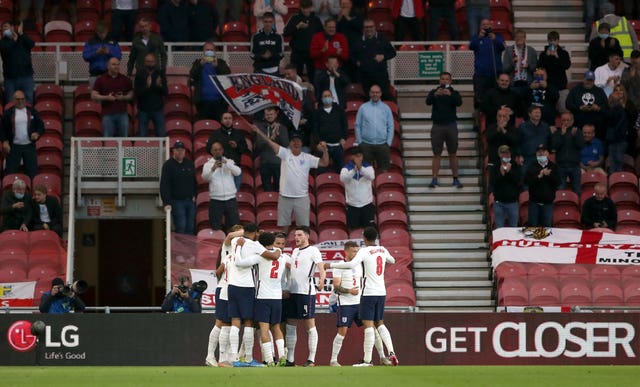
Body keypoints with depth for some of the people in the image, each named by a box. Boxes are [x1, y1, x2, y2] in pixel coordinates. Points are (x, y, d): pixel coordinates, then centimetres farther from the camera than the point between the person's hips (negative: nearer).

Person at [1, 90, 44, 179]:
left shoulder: (32, 111, 8)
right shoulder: (8, 113, 3)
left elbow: (41, 125, 10)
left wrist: (37, 134, -10)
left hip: (29, 146, 1)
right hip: (13, 147, -1)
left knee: (32, 172, 2)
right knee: (11, 172, 0)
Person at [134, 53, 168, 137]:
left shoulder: (160, 74, 3)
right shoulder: (139, 74, -1)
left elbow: (166, 92, 1)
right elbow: (136, 92, -10)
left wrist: (160, 86, -20)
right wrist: (147, 86, -27)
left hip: (158, 109, 1)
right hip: (143, 110, -1)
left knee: (162, 135, 0)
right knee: (142, 136, 0)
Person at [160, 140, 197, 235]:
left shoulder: (190, 164, 10)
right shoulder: (168, 165, -6)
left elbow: (194, 181, 21)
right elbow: (164, 185, -13)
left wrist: (194, 195, 10)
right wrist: (166, 202, -21)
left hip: (190, 201, 5)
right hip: (177, 201, -5)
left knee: (190, 229, 6)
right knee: (181, 227, -9)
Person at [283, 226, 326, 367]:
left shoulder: (313, 251, -6)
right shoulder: (295, 251, 18)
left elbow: (321, 267, -16)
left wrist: (321, 280, -32)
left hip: (307, 292, -8)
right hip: (293, 291, 8)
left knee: (310, 325, -4)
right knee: (291, 325, 8)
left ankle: (311, 359, -2)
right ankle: (290, 359, 13)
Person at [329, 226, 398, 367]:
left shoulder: (364, 251, -10)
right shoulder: (383, 250, 10)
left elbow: (352, 264, -26)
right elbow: (392, 261, 31)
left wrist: (331, 265, -20)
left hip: (369, 293, -6)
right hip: (381, 292, 6)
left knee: (368, 325, -7)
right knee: (380, 324, 17)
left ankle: (367, 360, -9)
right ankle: (391, 352, 2)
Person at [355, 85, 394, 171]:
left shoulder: (386, 108, 8)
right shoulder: (363, 107, 6)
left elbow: (390, 127, 8)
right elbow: (358, 126, 7)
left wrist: (388, 143, 0)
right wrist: (359, 142, -1)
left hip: (382, 145, 0)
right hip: (366, 145, 0)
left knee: (383, 170, 0)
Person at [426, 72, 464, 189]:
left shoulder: (454, 93, 4)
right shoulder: (434, 92, 5)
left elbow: (459, 103, -15)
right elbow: (428, 101, -15)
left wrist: (450, 94, -33)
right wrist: (435, 94, -34)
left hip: (451, 125, 0)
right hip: (437, 126, 0)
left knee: (453, 153, 5)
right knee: (437, 154, -1)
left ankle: (456, 179, 9)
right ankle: (434, 179, -3)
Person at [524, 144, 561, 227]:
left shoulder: (553, 167, 7)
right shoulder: (532, 167, 4)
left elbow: (558, 182, -3)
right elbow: (526, 181, -9)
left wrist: (549, 175, -18)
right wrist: (539, 176, -19)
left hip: (548, 202, 0)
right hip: (534, 202, 0)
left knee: (547, 226, 1)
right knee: (533, 226, 2)